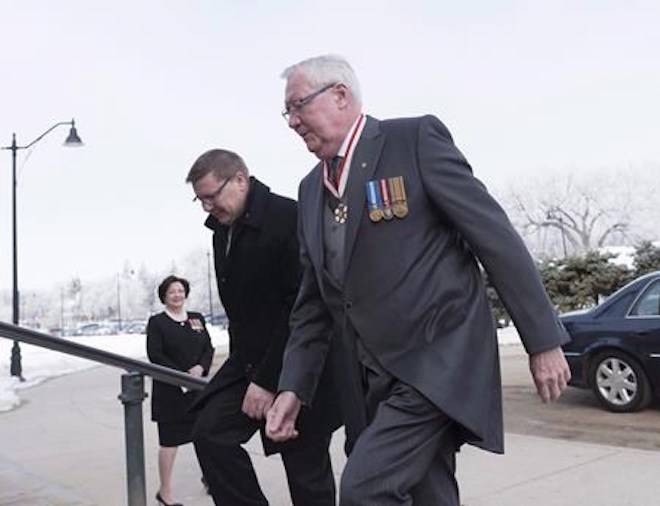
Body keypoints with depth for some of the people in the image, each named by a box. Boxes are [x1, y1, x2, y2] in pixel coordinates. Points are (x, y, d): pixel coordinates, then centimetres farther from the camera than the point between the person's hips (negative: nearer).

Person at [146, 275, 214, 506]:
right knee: (169, 441, 1)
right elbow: (155, 355, -11)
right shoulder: (157, 322, -3)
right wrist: (182, 375, -18)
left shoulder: (197, 319, 10)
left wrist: (201, 367, -12)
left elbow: (209, 348, 8)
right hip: (170, 391, -4)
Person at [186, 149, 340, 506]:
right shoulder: (222, 231, 7)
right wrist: (243, 366, 10)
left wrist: (268, 380, -19)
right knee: (210, 431, -7)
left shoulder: (289, 218, -18)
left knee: (306, 467, 1)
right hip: (248, 359, 7)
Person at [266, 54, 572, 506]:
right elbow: (313, 302, 14)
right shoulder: (311, 188, 12)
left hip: (441, 356, -6)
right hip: (373, 378, 7)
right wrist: (294, 387, 6)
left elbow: (496, 236, -10)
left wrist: (543, 340, -10)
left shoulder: (416, 138, -7)